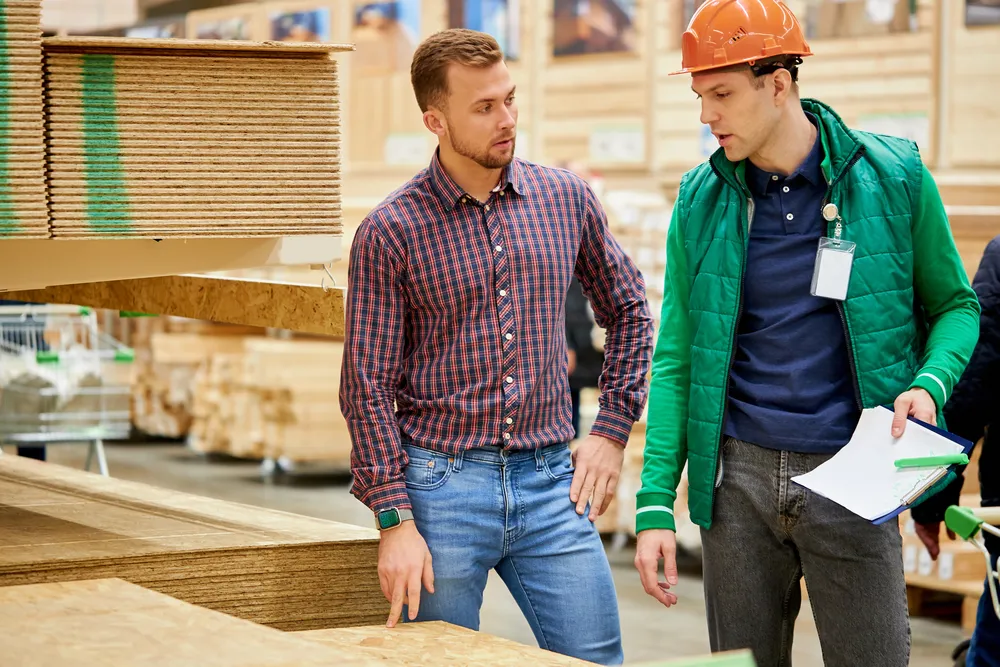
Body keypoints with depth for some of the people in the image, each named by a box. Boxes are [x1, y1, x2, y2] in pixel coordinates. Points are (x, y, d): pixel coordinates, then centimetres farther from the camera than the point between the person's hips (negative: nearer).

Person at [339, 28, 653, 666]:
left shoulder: (566, 198, 6)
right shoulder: (391, 231, -5)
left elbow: (629, 309, 19)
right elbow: (368, 383, -5)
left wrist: (612, 431, 10)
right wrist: (394, 520, -11)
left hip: (551, 481, 3)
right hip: (441, 486, -3)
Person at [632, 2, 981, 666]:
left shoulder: (893, 176, -3)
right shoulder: (701, 201, 2)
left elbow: (955, 305, 8)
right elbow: (676, 358, 4)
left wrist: (929, 383, -14)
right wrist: (655, 504, -2)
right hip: (738, 477, 2)